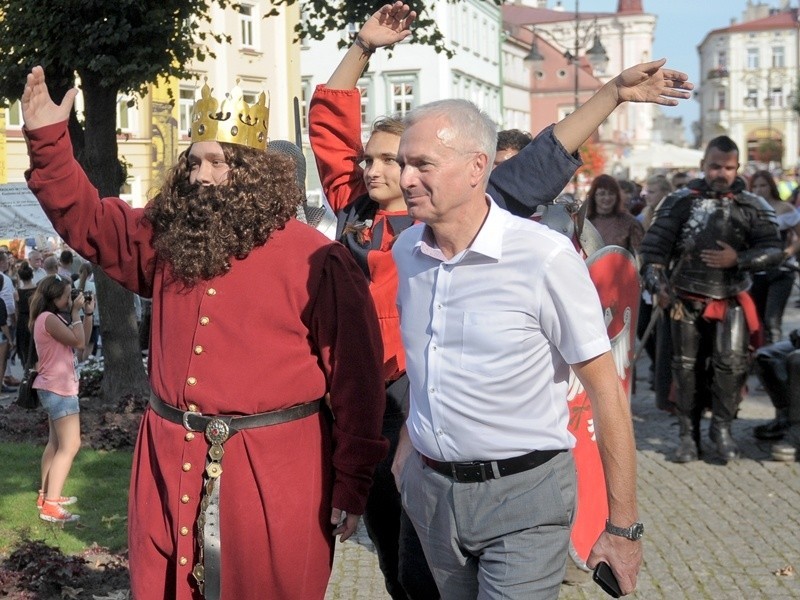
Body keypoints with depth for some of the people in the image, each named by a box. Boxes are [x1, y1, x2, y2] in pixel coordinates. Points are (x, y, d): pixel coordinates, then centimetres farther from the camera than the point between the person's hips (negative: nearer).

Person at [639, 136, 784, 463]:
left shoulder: (753, 206, 2)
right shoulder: (680, 201, -1)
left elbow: (774, 249, 0)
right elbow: (654, 246, -4)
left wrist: (739, 259, -16)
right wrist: (657, 284, -16)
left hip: (731, 301, 0)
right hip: (687, 301, 0)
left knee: (731, 362, -8)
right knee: (687, 368, 5)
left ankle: (722, 427, 10)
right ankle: (688, 434, 16)